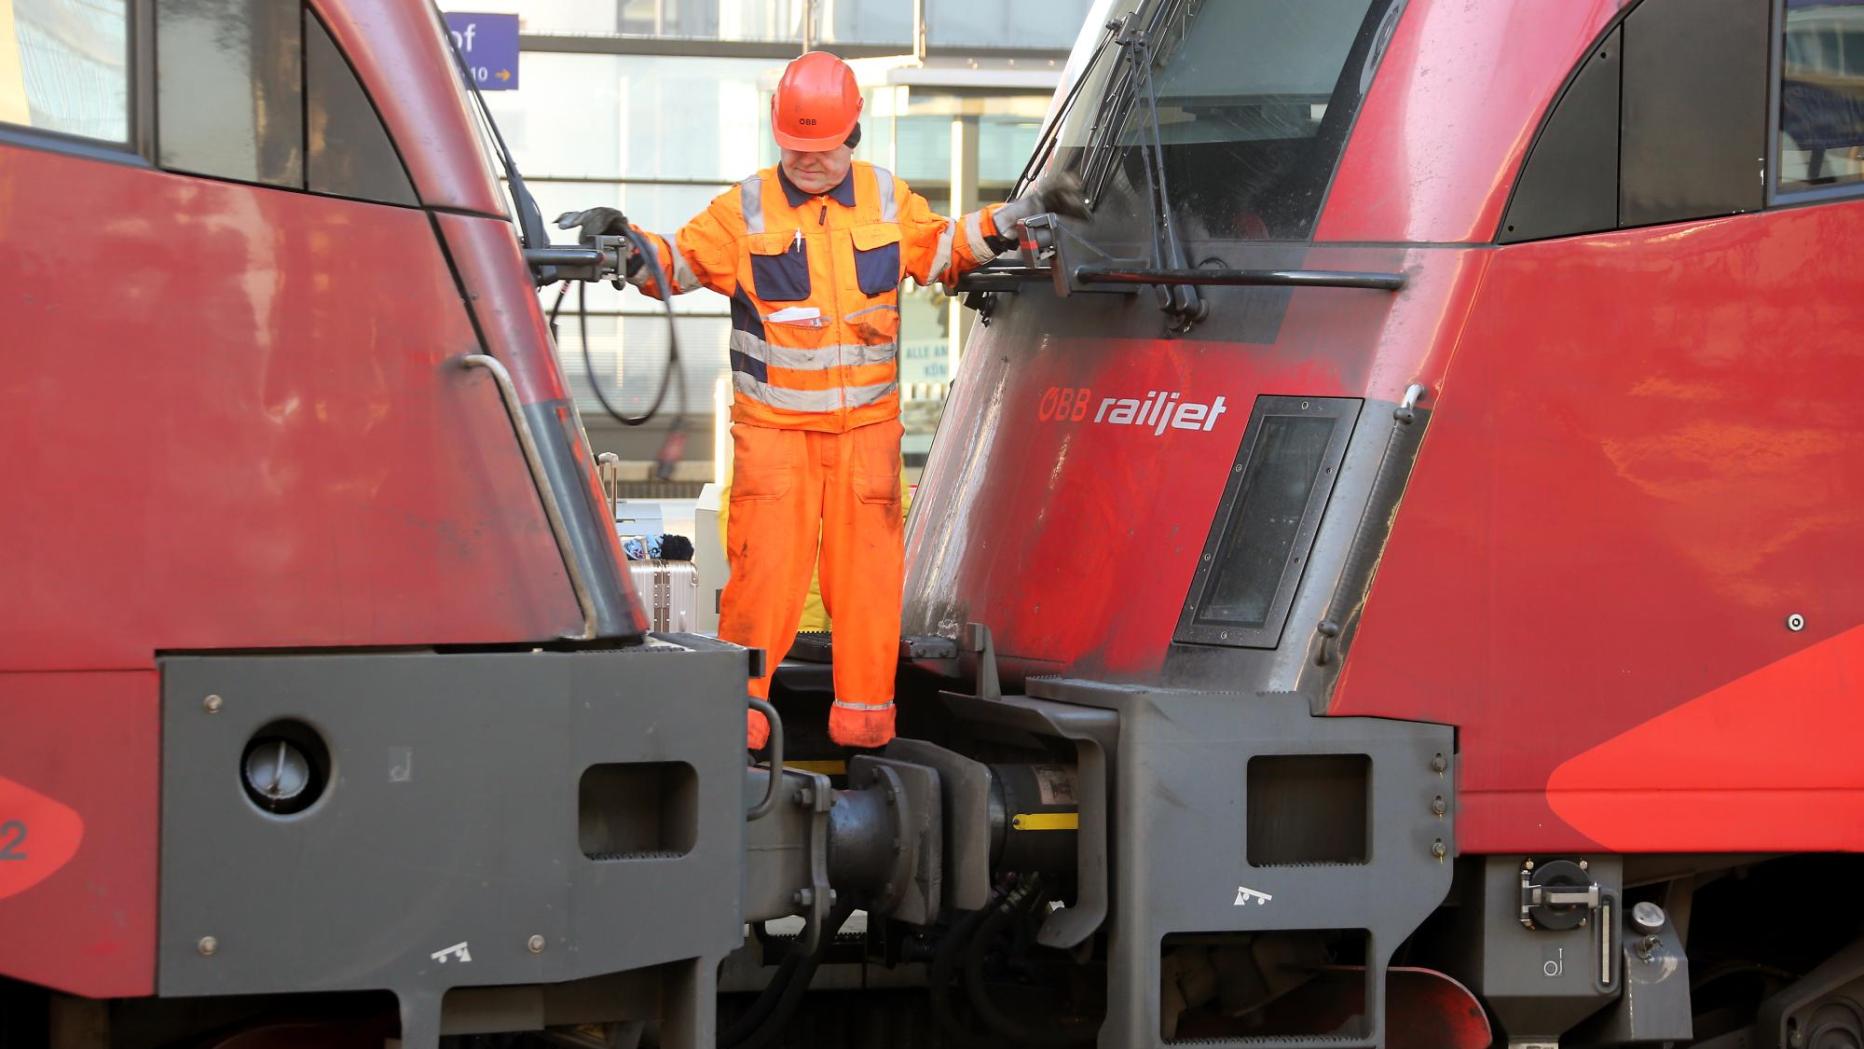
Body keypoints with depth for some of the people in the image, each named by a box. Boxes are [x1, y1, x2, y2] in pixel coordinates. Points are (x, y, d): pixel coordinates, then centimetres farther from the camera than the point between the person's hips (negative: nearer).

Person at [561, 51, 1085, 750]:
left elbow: (943, 249, 24)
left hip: (867, 426, 2)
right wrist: (624, 240, -15)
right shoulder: (746, 209, 1)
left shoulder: (888, 201, 9)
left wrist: (1015, 216, 17)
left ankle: (864, 710, 11)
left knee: (867, 563, 2)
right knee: (765, 562, -9)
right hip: (772, 425, -2)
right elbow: (678, 262, 3)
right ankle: (737, 702, 1)